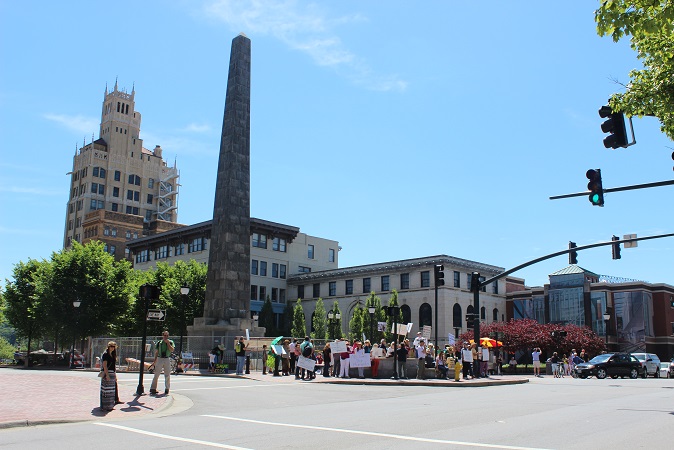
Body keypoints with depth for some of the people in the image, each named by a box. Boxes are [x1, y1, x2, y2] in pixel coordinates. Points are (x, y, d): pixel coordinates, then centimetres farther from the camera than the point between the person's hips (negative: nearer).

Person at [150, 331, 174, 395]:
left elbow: (172, 350, -8)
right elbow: (156, 352, 11)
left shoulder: (170, 342, 7)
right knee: (156, 374, -1)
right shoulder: (159, 343, 8)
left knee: (167, 375, 2)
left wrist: (168, 343, -12)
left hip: (167, 359, 0)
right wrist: (154, 361, 7)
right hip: (159, 359, 0)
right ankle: (153, 389, 2)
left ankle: (167, 389, 11)